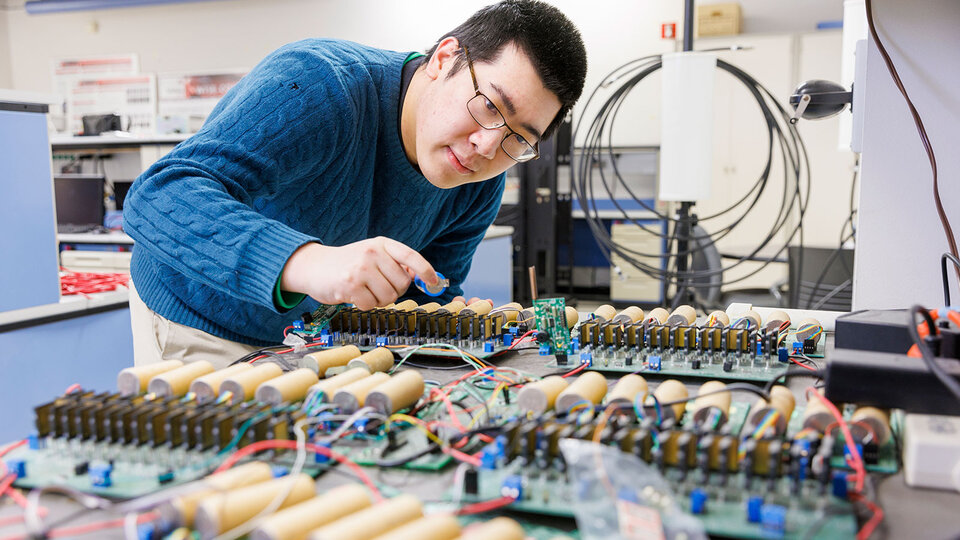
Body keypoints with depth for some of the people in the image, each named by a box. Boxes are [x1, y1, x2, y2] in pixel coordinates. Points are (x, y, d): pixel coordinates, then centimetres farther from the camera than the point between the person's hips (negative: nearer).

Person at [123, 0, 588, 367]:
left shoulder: (481, 186, -11)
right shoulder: (317, 86, -34)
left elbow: (430, 297, 3)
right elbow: (157, 200, -45)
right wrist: (306, 262, -60)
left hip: (309, 329, 5)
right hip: (199, 323, -5)